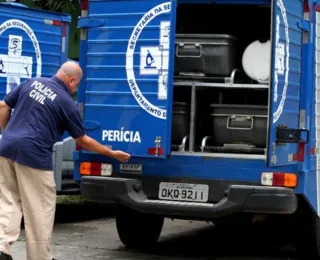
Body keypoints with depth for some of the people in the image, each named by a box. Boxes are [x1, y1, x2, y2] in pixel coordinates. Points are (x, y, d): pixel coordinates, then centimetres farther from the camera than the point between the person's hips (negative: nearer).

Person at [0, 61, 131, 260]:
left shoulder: (32, 83, 11)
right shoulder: (66, 103, -4)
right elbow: (82, 141, 4)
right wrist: (112, 154, 15)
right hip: (33, 155, -6)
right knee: (40, 209, 6)